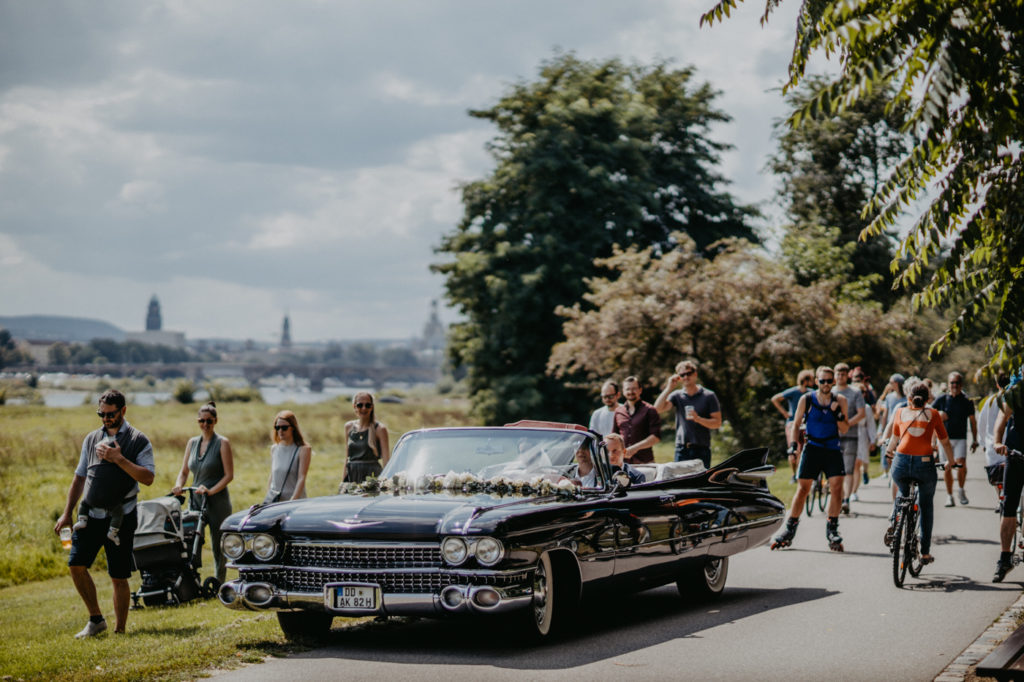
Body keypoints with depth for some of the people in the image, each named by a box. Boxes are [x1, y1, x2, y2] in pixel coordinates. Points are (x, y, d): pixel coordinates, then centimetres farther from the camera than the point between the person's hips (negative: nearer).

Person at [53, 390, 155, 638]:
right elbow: (79, 478, 18)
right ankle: (96, 620, 9)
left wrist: (119, 460, -21)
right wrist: (66, 514, 14)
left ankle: (119, 630, 10)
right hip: (91, 515, 4)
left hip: (121, 517, -4)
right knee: (76, 565, -7)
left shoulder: (138, 440, -1)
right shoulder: (92, 439, 13)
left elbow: (148, 478, -12)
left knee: (118, 578, -1)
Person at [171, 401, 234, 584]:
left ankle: (219, 585, 10)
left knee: (218, 547, 1)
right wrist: (178, 486, -5)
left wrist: (211, 490, -20)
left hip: (217, 502, -5)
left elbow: (229, 475, -8)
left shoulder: (222, 443, -4)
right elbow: (184, 471, 16)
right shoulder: (192, 442, 13)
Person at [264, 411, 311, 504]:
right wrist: (267, 499, 13)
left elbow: (301, 478, -12)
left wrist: (292, 502, -21)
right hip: (272, 501, 4)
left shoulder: (303, 450, -5)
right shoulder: (274, 449, 12)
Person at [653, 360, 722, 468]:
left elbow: (717, 423, 0)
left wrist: (698, 419, -16)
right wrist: (669, 388, -5)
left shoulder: (709, 396, 4)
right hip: (681, 450, 2)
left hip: (701, 449, -2)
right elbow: (657, 409, -3)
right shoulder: (677, 395, 10)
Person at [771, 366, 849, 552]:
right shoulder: (807, 399, 1)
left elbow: (844, 430, 3)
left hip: (832, 450, 1)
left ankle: (832, 530, -4)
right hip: (812, 448, -1)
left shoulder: (839, 401, 4)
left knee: (837, 486, -13)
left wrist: (838, 413, -14)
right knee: (802, 489, -3)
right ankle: (789, 530, 6)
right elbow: (796, 424, 7)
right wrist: (793, 445, -5)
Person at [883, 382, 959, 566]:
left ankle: (893, 524, 9)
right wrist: (952, 461, 30)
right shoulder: (933, 414, 9)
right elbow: (944, 442, 14)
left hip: (900, 463, 1)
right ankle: (925, 552, 20)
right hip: (924, 464, -1)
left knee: (902, 493, 33)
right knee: (926, 506, 19)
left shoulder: (900, 412, 13)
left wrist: (888, 451, 46)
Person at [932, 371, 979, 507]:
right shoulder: (941, 399, 2)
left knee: (961, 464, -17)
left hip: (960, 438, -1)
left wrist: (975, 440, 9)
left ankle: (960, 489, 5)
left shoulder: (967, 401, 3)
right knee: (947, 467, 1)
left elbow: (972, 421, 10)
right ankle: (949, 495, 13)